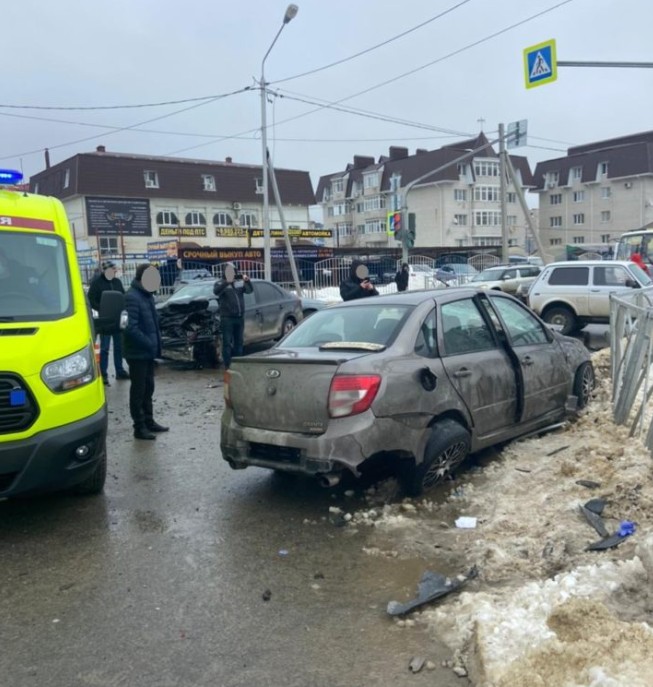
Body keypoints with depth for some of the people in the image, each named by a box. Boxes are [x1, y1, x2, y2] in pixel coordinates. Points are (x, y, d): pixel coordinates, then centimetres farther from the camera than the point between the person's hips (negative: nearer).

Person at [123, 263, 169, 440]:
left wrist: (155, 344, 9)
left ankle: (149, 422, 28)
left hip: (148, 352, 9)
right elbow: (131, 327, -25)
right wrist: (149, 343, -21)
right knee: (138, 390, 0)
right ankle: (139, 427, 8)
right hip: (138, 352, -9)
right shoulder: (132, 297, -18)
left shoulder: (146, 294, 12)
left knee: (148, 388, 17)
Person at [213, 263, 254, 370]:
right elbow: (216, 291, -22)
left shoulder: (240, 282, 10)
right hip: (227, 318, -5)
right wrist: (227, 282, -38)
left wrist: (247, 281, -24)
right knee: (227, 343, -4)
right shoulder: (220, 283, -1)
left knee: (239, 342, 12)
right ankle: (228, 366, -1)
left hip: (240, 317, 5)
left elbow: (250, 290, -3)